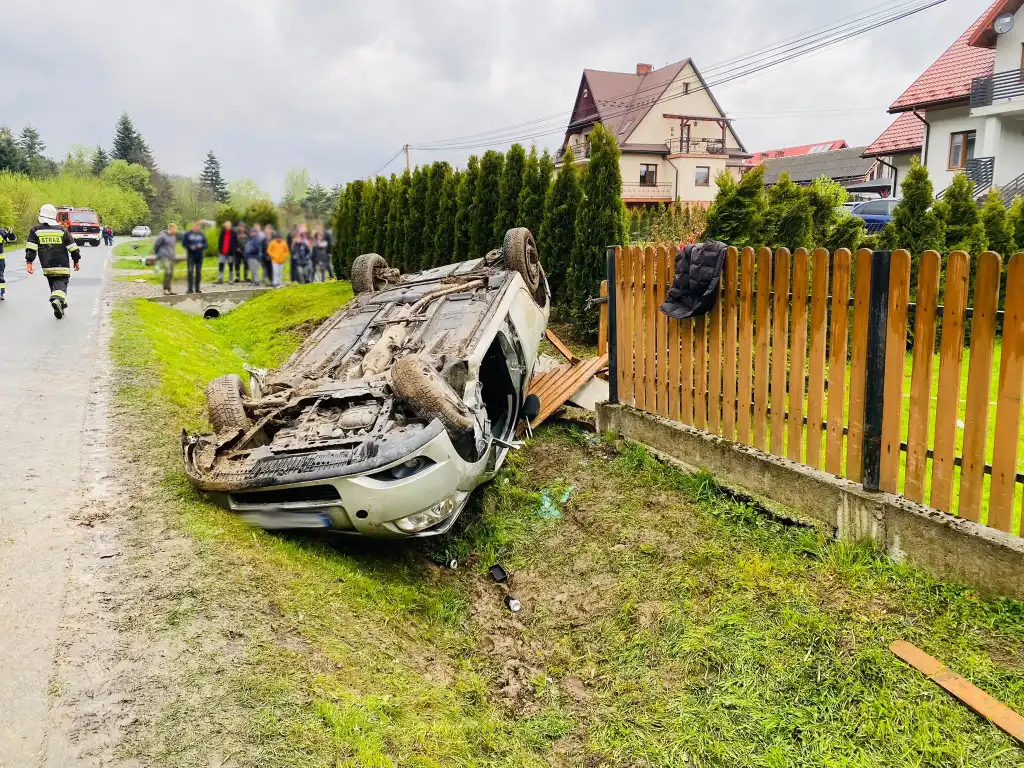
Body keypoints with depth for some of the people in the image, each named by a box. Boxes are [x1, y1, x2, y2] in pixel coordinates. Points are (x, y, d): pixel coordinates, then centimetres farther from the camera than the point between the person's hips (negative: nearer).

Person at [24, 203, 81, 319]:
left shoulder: (36, 230, 2)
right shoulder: (62, 230, 1)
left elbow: (31, 248, -5)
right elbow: (73, 247, 4)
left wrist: (29, 262, -3)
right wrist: (76, 260, 15)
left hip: (47, 266, 2)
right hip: (62, 266, -1)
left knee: (53, 284, 17)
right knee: (61, 284, -4)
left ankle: (61, 305, 16)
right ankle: (58, 300, -33)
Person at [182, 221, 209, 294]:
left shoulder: (202, 235, 9)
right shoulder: (187, 234, 3)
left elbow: (206, 245, 7)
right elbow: (183, 243, 1)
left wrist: (201, 246, -13)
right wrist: (190, 247, -15)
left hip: (199, 256, 2)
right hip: (191, 256, -2)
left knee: (199, 272, 5)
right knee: (190, 271, -10)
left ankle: (197, 288, 13)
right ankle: (190, 288, -9)